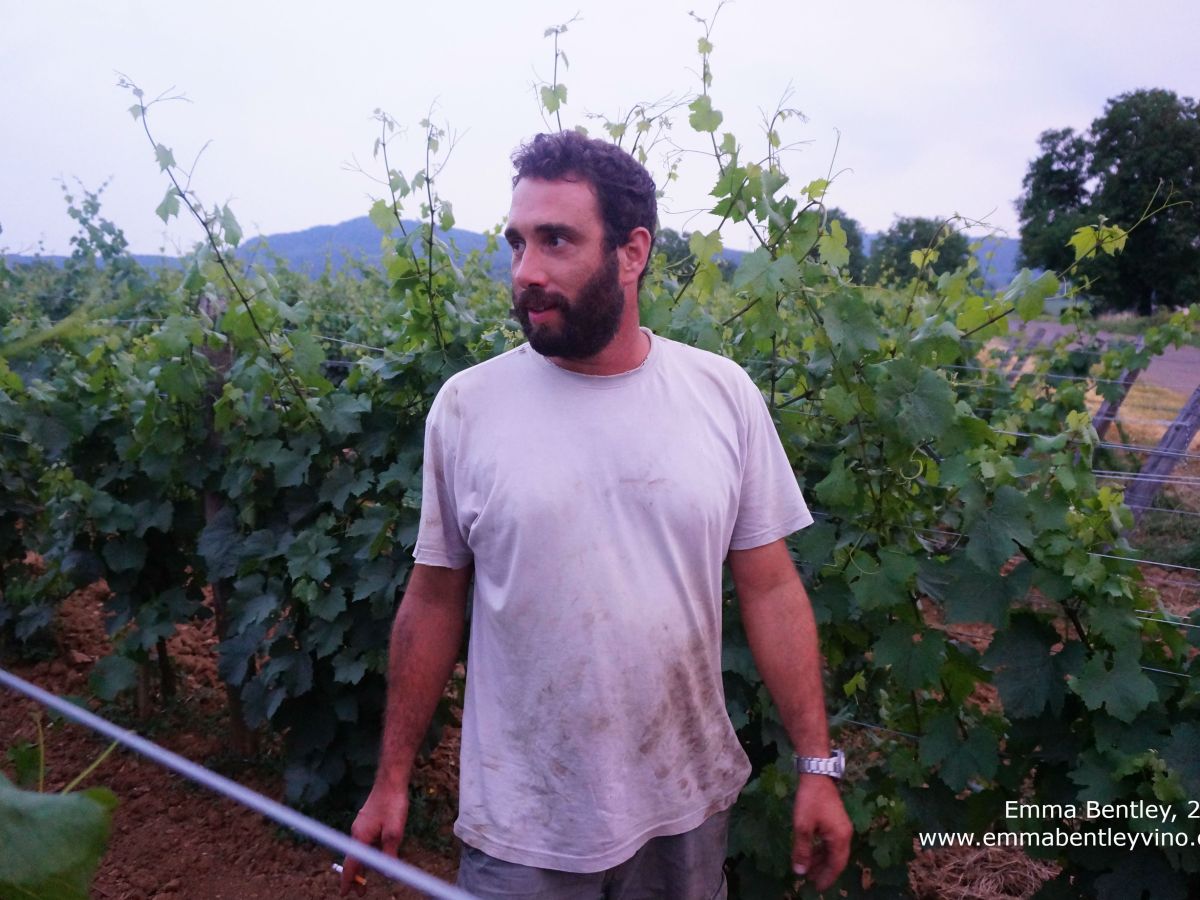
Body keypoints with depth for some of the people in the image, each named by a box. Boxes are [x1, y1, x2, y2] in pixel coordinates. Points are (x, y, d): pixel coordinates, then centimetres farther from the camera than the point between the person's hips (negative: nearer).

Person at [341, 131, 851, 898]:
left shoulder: (725, 395, -7)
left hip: (687, 806, 2)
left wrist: (817, 766, -2)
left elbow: (770, 588, -2)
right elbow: (435, 600, -2)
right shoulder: (465, 406, -9)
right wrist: (393, 780, 3)